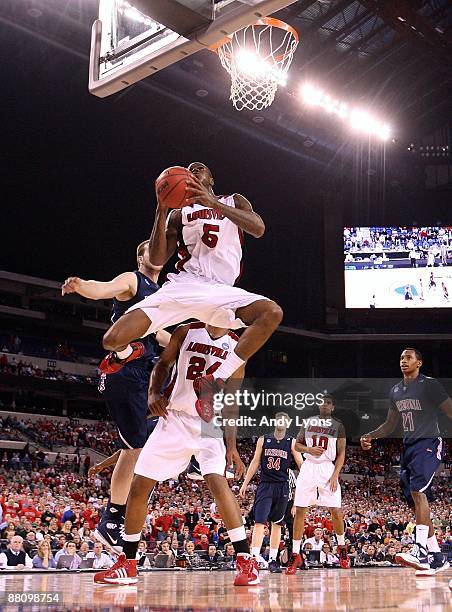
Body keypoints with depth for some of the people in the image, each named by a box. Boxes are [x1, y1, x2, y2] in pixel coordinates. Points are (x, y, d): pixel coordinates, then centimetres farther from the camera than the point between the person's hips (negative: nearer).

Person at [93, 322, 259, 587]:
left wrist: (232, 445, -2)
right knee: (140, 485, 0)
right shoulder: (187, 331, 2)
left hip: (210, 423, -2)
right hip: (174, 418, 2)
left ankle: (246, 560, -19)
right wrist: (154, 393, -9)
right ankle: (127, 565, 14)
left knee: (218, 481, -25)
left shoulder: (236, 346, 2)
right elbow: (162, 364, 11)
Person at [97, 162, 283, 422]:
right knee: (113, 339, -19)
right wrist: (161, 211, -4)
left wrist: (213, 202, -16)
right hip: (184, 284, 0)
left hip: (221, 291, 0)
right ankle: (127, 353, 23)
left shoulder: (234, 202, 17)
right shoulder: (179, 214, 18)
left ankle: (215, 381, -25)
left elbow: (259, 228, -6)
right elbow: (157, 260, 6)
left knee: (273, 312, -32)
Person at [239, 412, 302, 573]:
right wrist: (245, 484, 4)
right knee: (259, 522, -11)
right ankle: (254, 557, -17)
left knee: (277, 524, 8)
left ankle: (272, 560, 15)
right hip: (265, 486, -1)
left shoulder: (292, 442, 3)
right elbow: (255, 463, 8)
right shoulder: (263, 440, 5)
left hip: (282, 487, 1)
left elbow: (301, 465, -1)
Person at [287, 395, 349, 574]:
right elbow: (297, 445, 14)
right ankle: (295, 555, 0)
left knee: (336, 511, -4)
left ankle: (342, 548, 20)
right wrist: (309, 449, -8)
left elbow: (341, 453, 2)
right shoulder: (308, 422, 11)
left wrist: (335, 475, -9)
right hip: (308, 467, 1)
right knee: (300, 511, -4)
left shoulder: (338, 426, 5)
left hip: (328, 468, -1)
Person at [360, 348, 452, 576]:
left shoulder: (430, 385, -7)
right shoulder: (396, 391, 15)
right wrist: (370, 436, 8)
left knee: (418, 491, -27)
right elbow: (390, 424, 24)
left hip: (428, 444, -8)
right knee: (419, 502, 6)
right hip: (408, 446, 8)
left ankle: (421, 550, -32)